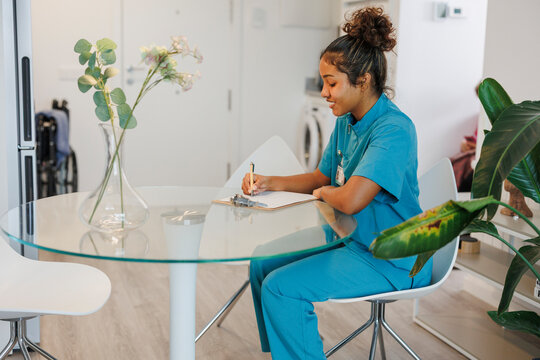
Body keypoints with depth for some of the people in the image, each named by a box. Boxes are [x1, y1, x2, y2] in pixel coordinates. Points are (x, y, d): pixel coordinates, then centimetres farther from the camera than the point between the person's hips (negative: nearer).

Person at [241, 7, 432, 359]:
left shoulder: (394, 129, -24)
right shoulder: (346, 122, 4)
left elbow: (350, 200, -35)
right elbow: (322, 177, 17)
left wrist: (324, 193, -11)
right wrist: (269, 183, 4)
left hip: (390, 261, -9)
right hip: (350, 239, 9)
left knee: (280, 288, -20)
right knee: (262, 265, 11)